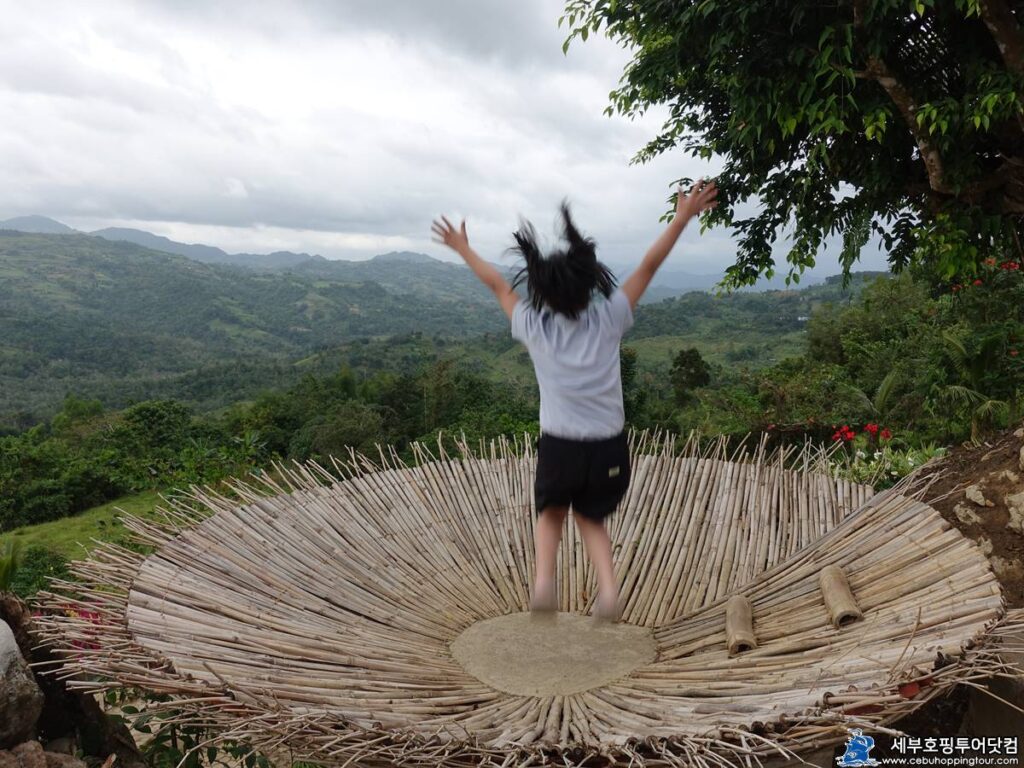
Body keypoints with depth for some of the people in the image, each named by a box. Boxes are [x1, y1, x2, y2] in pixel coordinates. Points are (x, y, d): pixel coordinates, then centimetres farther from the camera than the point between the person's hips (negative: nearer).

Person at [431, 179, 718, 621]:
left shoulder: (534, 328, -5)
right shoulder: (608, 320, -5)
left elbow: (497, 284, 8)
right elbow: (649, 266, -1)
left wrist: (462, 249, 22)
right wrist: (682, 218, 6)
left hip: (559, 446, -1)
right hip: (609, 446, 1)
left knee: (551, 515, 25)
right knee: (591, 519, 24)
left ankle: (543, 580, 4)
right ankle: (609, 589, 5)